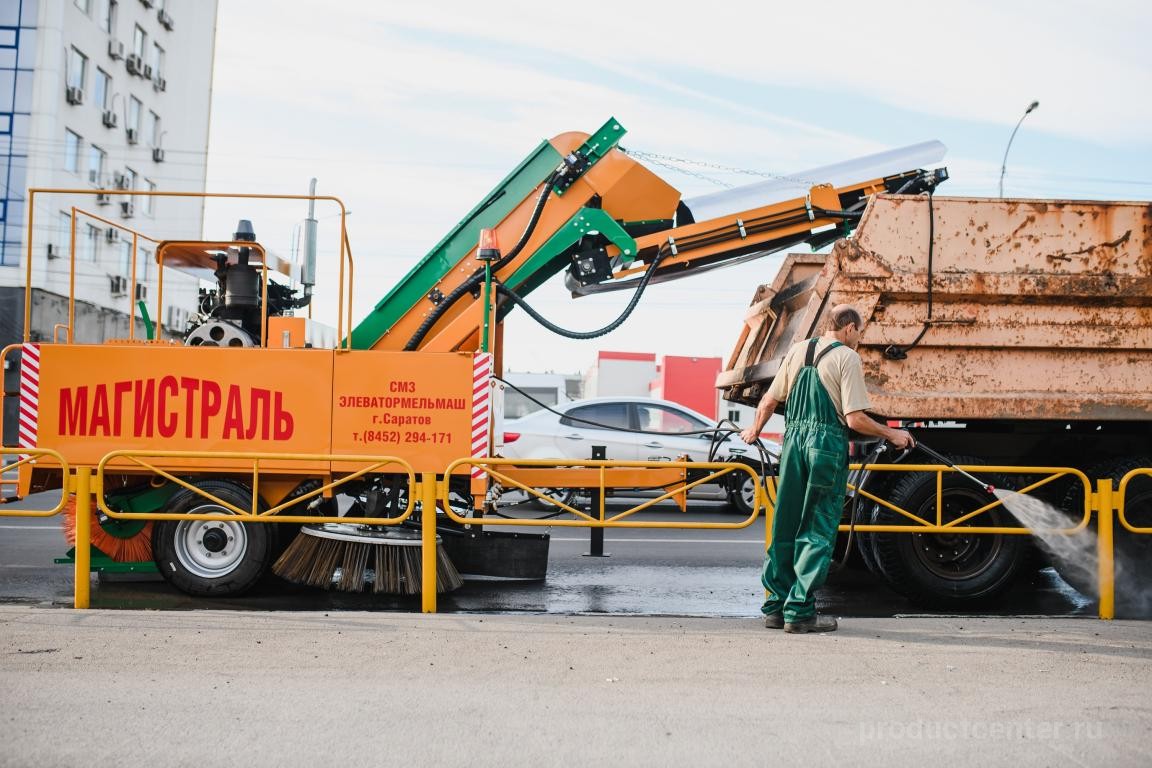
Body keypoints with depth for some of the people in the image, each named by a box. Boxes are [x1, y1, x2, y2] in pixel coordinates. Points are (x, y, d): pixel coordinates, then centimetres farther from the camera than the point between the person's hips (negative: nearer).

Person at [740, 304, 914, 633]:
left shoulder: (797, 351, 11)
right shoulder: (847, 358, -6)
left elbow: (769, 400, 16)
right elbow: (855, 419, -12)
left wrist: (755, 430, 33)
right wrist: (892, 434, 1)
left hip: (793, 440, 6)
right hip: (827, 445, -6)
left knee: (785, 527, 13)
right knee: (817, 532, 1)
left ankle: (776, 606, 18)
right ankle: (800, 612, 1)